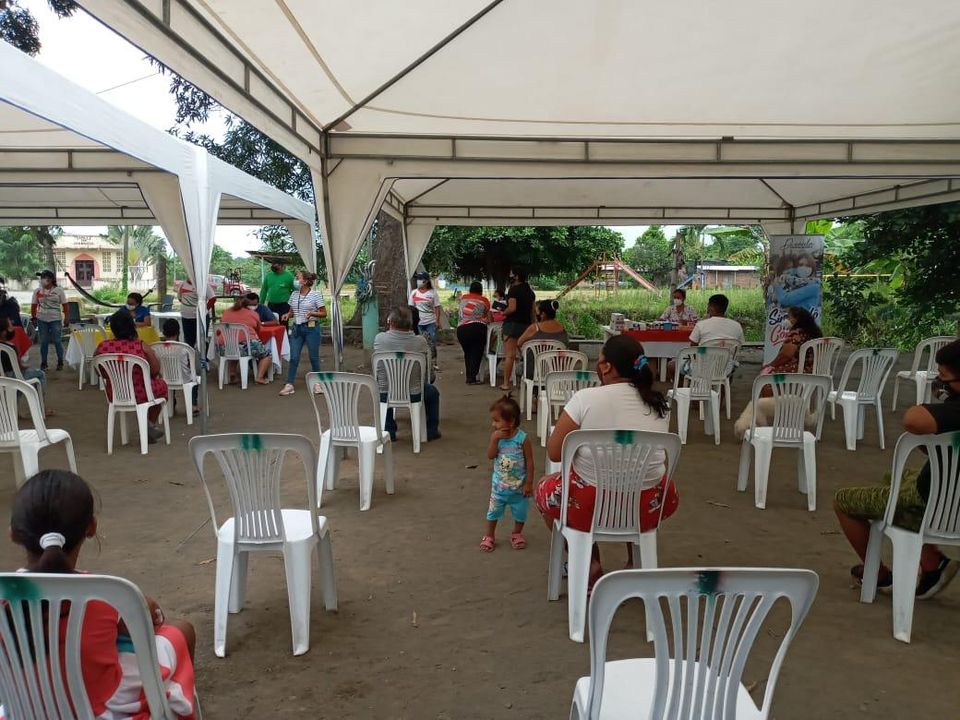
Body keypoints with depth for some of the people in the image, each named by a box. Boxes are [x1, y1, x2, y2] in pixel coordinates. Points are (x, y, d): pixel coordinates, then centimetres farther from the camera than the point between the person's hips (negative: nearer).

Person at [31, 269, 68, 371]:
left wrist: (67, 318, -4)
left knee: (57, 341, 3)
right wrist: (34, 317, 7)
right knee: (43, 342, 7)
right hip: (42, 320, 2)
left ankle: (60, 362, 15)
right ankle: (43, 363, 15)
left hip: (55, 319, -2)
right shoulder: (37, 291, 4)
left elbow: (64, 305, -1)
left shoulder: (59, 290, -2)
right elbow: (34, 305, 10)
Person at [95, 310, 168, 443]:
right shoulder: (141, 346, -20)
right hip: (140, 395, -4)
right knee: (161, 384, 29)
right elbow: (156, 371, -12)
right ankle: (151, 426, 37)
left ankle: (147, 426, 42)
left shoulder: (102, 347, -11)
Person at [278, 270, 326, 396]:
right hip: (297, 328, 4)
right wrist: (287, 315, -4)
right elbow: (292, 311, 18)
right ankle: (289, 385, 4)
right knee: (293, 357, 1)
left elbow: (324, 313, -5)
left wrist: (312, 313, -22)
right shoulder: (294, 294, 8)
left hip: (311, 328, -4)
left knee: (313, 357, 3)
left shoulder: (316, 294, -6)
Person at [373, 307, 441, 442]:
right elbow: (431, 375, -6)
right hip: (413, 395, -1)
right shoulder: (420, 341, -15)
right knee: (432, 391, 32)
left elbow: (376, 370, 3)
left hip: (385, 395, 2)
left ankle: (388, 430, 42)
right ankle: (431, 430, 39)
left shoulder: (379, 338, -12)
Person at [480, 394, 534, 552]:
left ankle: (517, 534, 38)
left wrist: (529, 483, -11)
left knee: (520, 511, 14)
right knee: (493, 510, 11)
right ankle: (489, 536, 30)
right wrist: (494, 439, -27)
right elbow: (490, 456, -15)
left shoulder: (523, 438, -19)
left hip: (519, 485, -2)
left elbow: (529, 462, -13)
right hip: (499, 484, 2)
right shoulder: (495, 436, -9)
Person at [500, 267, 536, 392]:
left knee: (509, 355, -5)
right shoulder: (530, 290, 13)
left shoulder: (514, 289, -10)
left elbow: (512, 308, -21)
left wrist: (503, 313, -4)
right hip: (526, 324, 7)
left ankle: (506, 384, -4)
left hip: (513, 323, -7)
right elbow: (533, 311, 15)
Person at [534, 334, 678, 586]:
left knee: (544, 488, 27)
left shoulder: (585, 399, -15)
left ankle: (590, 566, 16)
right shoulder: (660, 404, -1)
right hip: (648, 509, 4)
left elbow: (554, 453, -10)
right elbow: (657, 456, 12)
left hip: (590, 507, -4)